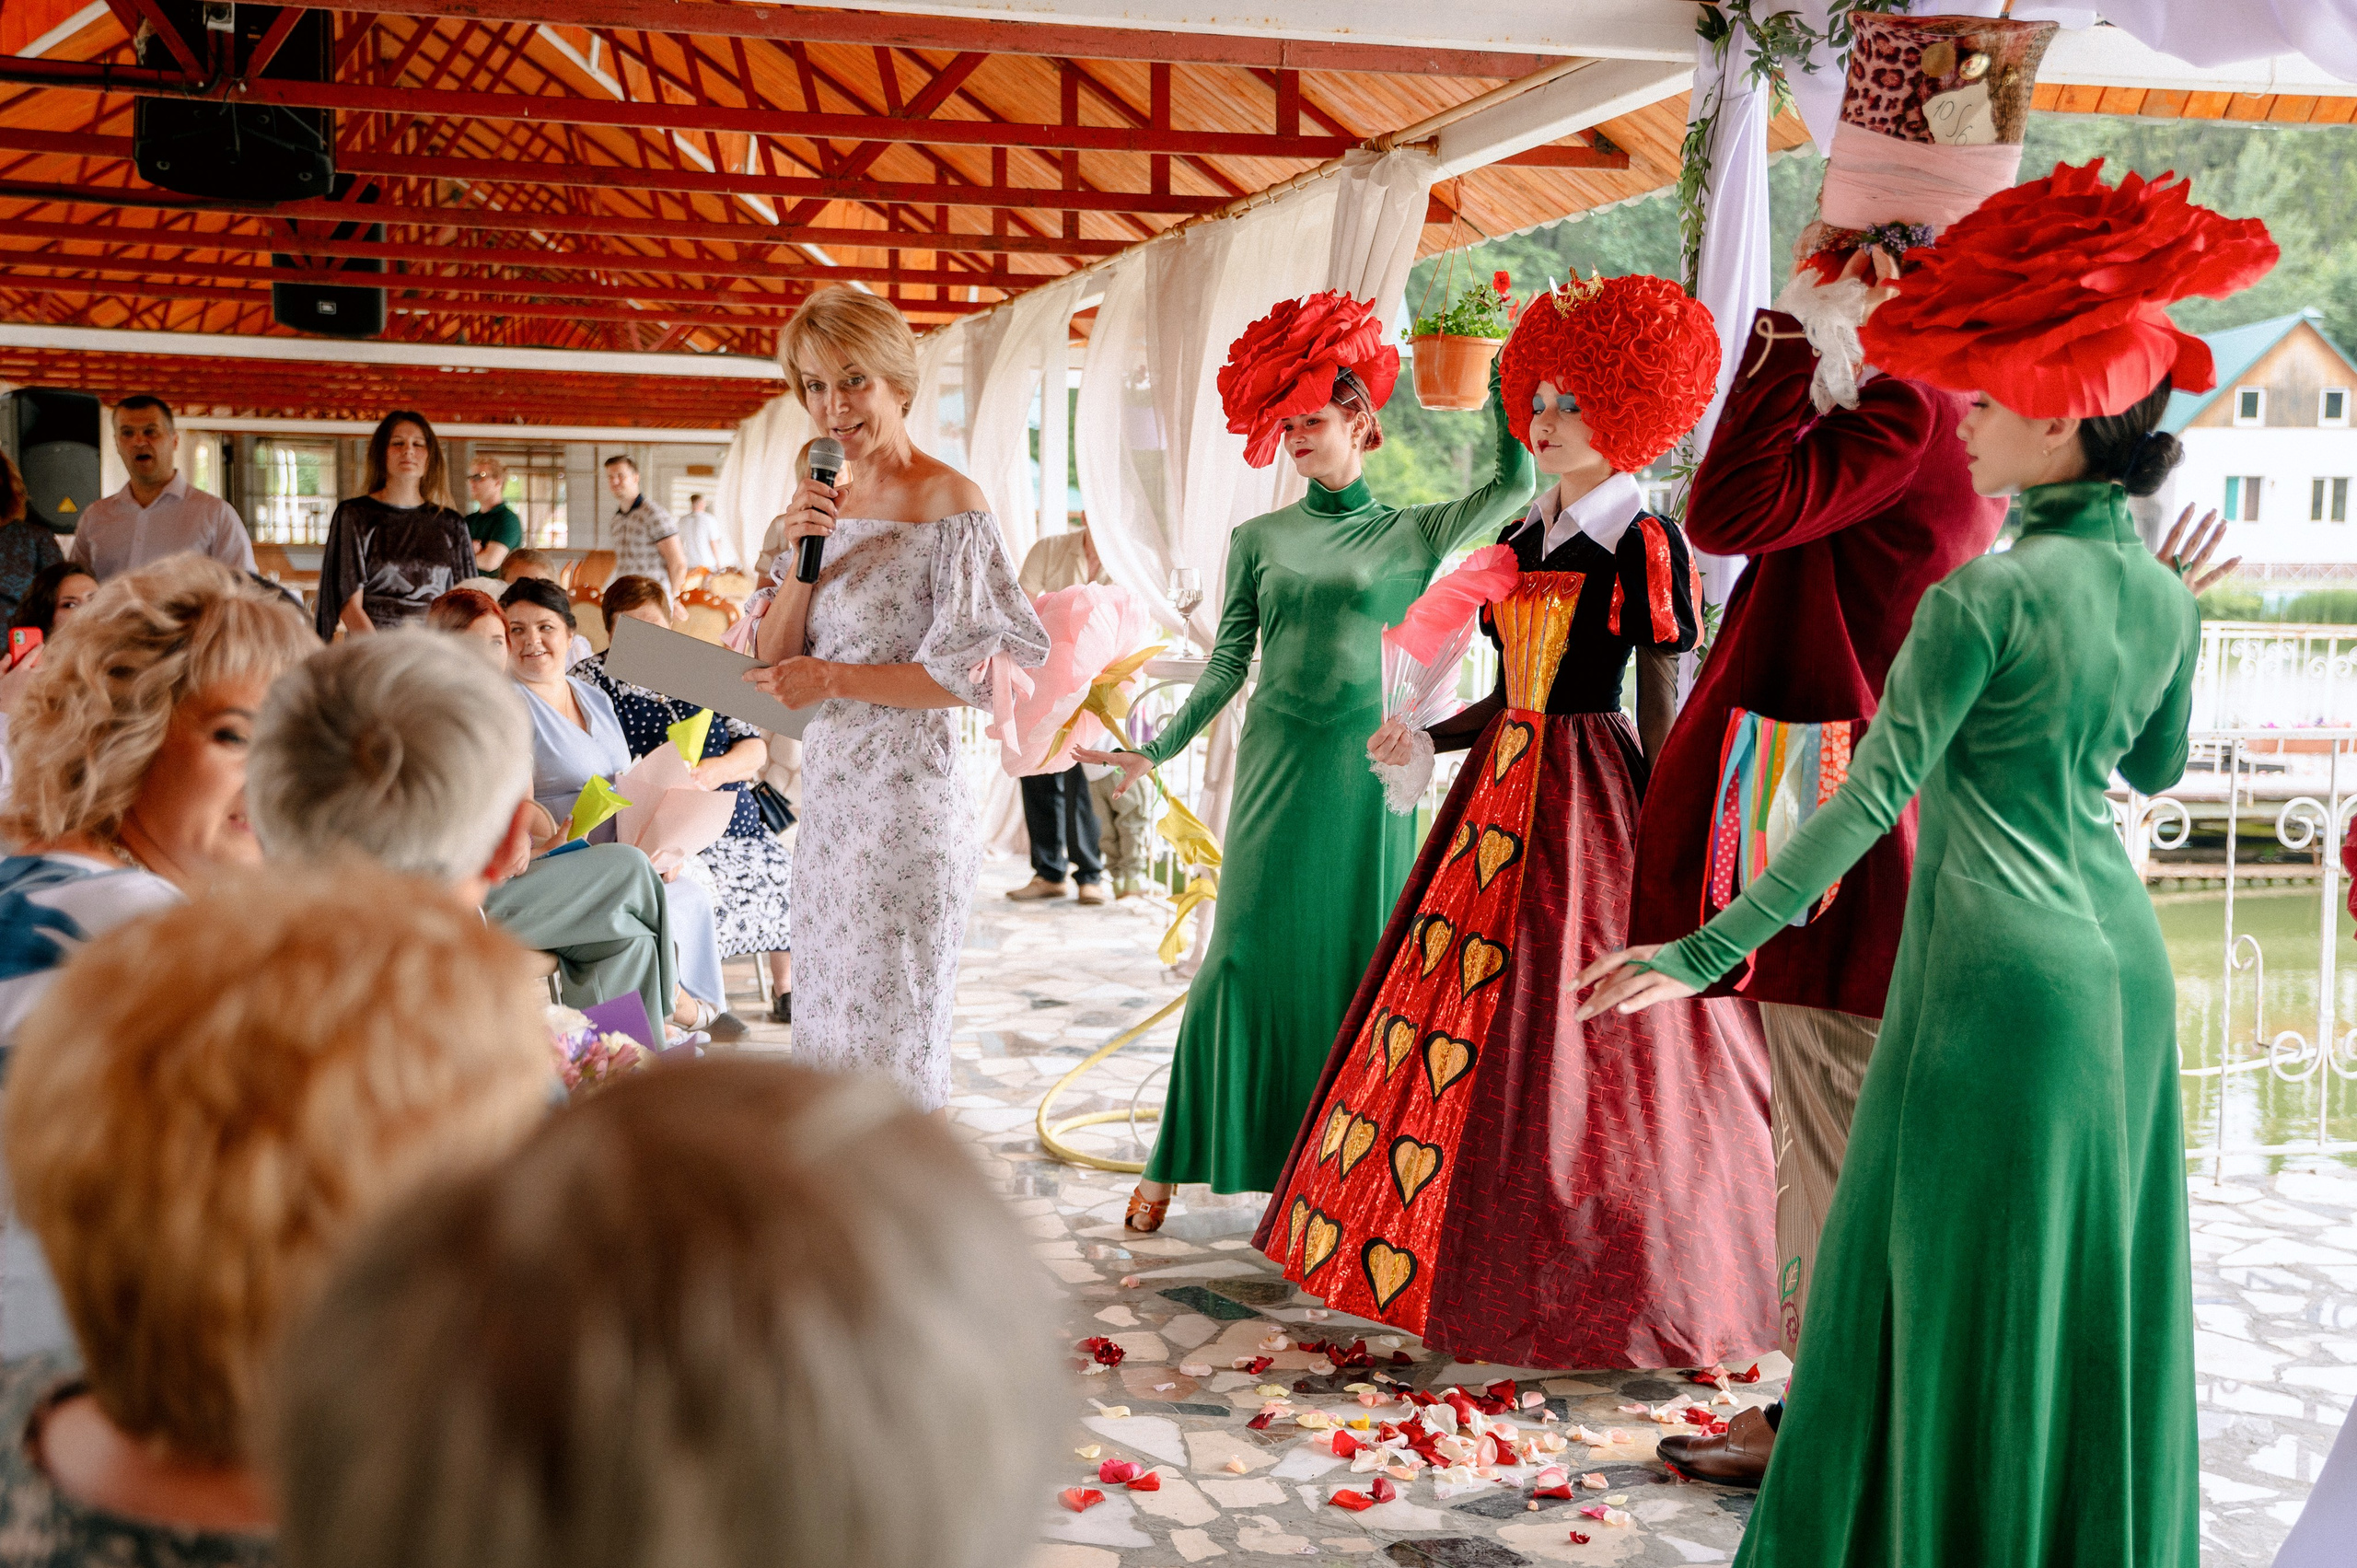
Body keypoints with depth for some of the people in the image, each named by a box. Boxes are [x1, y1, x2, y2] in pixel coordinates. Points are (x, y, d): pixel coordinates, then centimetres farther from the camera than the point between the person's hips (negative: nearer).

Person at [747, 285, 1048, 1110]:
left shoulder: (951, 504, -10)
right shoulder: (825, 501, 11)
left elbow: (973, 672, -15)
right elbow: (774, 659, 10)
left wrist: (833, 678, -15)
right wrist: (802, 557, -6)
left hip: (906, 790, -7)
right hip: (827, 787, 7)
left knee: (888, 1018, 0)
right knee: (826, 1008, 13)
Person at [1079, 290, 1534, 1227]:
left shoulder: (1411, 536, 5)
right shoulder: (1258, 539, 8)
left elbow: (1515, 481, -7)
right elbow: (1226, 666, 10)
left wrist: (1497, 377, -11)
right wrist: (1155, 751, 4)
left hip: (1367, 769, -1)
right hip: (1275, 764, 1)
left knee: (1360, 959, 2)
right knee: (1248, 954, -1)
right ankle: (1179, 1160, 8)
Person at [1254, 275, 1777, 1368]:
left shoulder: (1645, 541, -7)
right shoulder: (1522, 537, 14)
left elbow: (1666, 704, -11)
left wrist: (1663, 844, -16)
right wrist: (1427, 743, 5)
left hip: (1592, 796, -8)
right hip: (1503, 788, 8)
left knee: (1567, 1033, -5)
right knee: (1475, 1018, 9)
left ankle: (1594, 1293, 9)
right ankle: (1488, 1270, 21)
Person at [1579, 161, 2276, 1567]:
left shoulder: (1988, 592, -16)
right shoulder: (2165, 598, 6)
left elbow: (1871, 795, -19)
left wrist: (1710, 950, -18)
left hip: (2000, 967, -7)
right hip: (2128, 958, 8)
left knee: (1971, 1287, 4)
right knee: (2098, 1288, 16)